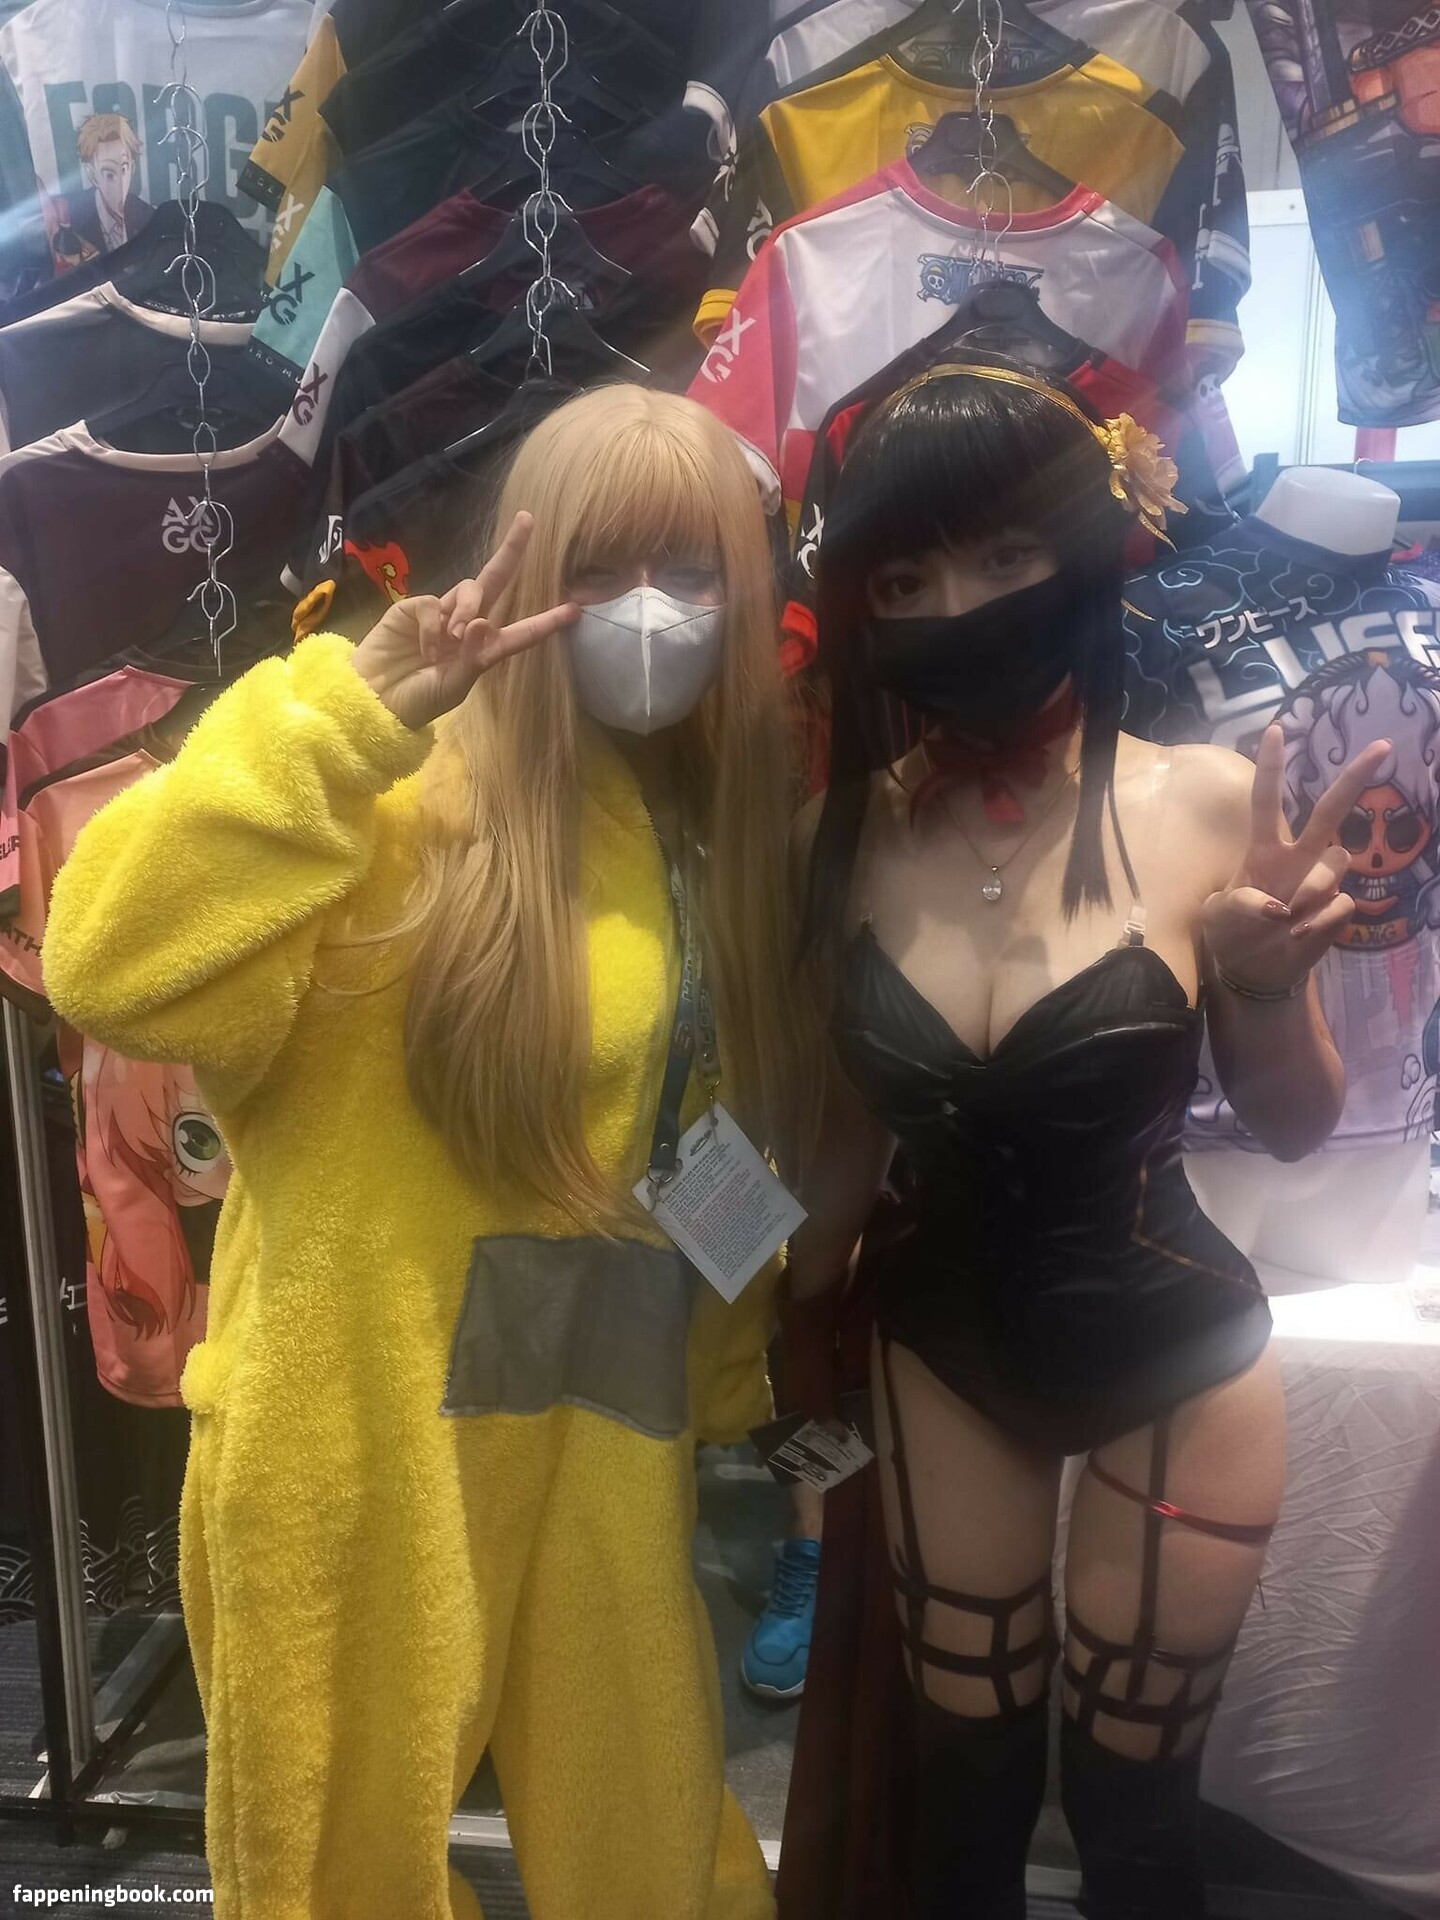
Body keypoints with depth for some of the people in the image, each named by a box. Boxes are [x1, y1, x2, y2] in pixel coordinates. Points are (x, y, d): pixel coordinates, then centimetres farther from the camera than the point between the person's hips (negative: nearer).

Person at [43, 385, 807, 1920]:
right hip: (367, 1439, -5)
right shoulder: (411, 792, -14)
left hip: (605, 1442, 5)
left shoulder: (716, 833, 5)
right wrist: (347, 709, -30)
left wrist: (730, 1384, 14)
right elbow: (108, 970, -29)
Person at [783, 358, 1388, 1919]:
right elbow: (856, 1126, 1)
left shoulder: (1202, 808, -18)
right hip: (942, 1349, 2)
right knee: (964, 1781, 21)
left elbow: (1294, 1128, -7)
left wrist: (1270, 985, -26)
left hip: (1174, 1359, -2)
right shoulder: (842, 840, -12)